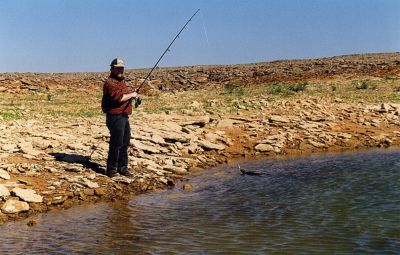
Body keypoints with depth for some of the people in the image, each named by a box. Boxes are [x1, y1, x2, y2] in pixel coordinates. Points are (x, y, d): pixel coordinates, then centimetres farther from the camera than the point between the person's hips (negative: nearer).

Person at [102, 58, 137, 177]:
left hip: (124, 116, 10)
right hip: (115, 117, -10)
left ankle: (122, 167, 22)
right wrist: (132, 95, -13)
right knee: (116, 143, -8)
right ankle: (111, 168, 0)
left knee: (125, 143, 13)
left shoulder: (121, 81, 20)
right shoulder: (110, 82, -13)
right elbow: (119, 97, -26)